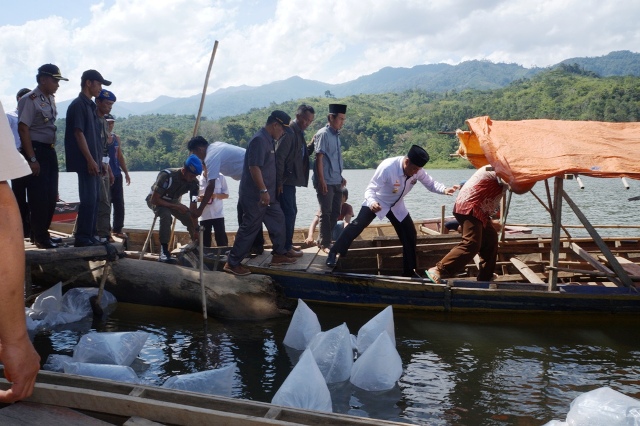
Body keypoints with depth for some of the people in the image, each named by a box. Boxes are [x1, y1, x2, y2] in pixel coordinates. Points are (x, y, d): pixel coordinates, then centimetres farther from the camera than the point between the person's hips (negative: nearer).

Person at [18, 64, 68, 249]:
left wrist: (51, 153, 13)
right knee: (39, 196, -4)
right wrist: (32, 159, -20)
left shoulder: (51, 99, 12)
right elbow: (23, 129, -16)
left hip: (50, 151, 8)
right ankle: (40, 237, 5)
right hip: (36, 150, -8)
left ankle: (42, 233, 23)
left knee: (51, 195, 12)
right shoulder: (30, 100, -12)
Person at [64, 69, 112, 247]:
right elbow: (79, 133, -16)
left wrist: (99, 160, 19)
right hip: (85, 162, -9)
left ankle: (90, 236, 15)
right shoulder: (78, 105, -10)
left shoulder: (90, 106, 18)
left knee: (94, 199, 10)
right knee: (88, 199, -9)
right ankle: (82, 237, -5)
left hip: (93, 161, 9)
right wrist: (90, 160, -20)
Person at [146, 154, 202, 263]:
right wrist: (176, 206, -33)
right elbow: (154, 199, -32)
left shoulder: (194, 182, -21)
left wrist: (195, 230, -20)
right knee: (166, 215, -35)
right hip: (155, 200, -5)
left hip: (173, 201, 5)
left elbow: (193, 208, -16)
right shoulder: (167, 176, -36)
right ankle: (164, 252, -33)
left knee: (191, 220, -8)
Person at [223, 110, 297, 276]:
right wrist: (263, 191, -27)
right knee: (250, 228, -4)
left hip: (267, 194, 10)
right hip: (255, 195, -10)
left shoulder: (269, 140, 13)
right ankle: (232, 263, 3)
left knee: (278, 220, 15)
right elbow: (254, 167, -26)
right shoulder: (259, 140, -19)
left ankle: (279, 255, 26)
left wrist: (267, 191, 26)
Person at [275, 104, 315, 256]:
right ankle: (286, 247, 0)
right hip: (285, 181, -10)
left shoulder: (299, 133, 14)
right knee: (289, 213, -7)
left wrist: (312, 145, 5)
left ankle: (287, 244, 24)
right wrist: (279, 182, -20)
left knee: (291, 212, 15)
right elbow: (279, 157, -20)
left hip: (290, 180, 10)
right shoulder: (289, 132, -16)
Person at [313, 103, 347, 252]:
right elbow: (319, 158, -15)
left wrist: (340, 177, 18)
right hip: (326, 182, -8)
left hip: (336, 182, 8)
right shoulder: (323, 134, -11)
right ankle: (325, 243, 11)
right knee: (326, 213, 0)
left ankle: (322, 240, 23)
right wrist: (322, 181, -19)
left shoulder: (336, 135, 13)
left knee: (335, 212, 12)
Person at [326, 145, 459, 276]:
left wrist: (444, 190, -25)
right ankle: (333, 255, -19)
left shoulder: (417, 170, -17)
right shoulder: (387, 167, -34)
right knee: (358, 225, -25)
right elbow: (371, 189, -32)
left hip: (396, 206, 6)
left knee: (410, 236, 2)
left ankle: (409, 271, 17)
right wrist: (372, 202, -54)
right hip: (377, 203, -5)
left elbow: (430, 183, -3)